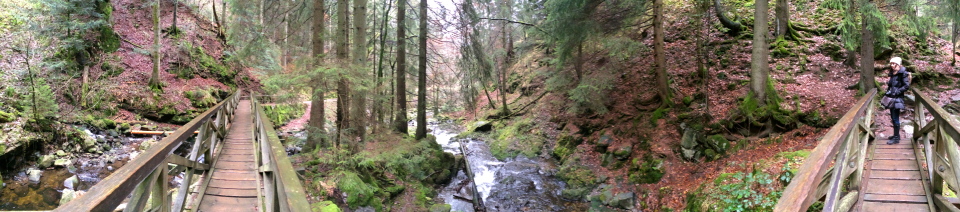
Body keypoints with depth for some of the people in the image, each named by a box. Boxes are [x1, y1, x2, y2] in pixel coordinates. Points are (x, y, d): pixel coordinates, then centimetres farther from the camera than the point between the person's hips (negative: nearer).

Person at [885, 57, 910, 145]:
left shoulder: (902, 73, -10)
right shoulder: (893, 74, 14)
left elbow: (907, 86, -14)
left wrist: (896, 92, -18)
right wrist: (887, 92, 12)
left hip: (897, 99, -8)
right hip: (891, 98, 8)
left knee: (895, 118, -7)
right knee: (893, 118, 14)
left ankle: (896, 138, -4)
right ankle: (896, 135, 24)